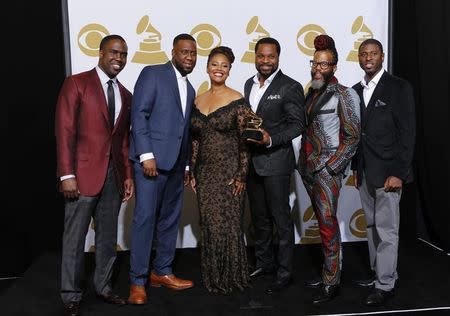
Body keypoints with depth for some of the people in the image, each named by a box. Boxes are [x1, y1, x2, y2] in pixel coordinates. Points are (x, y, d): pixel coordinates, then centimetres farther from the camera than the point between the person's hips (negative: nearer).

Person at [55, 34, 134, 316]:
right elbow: (65, 131, -9)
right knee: (75, 237, 4)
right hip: (84, 173, -5)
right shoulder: (76, 83, -3)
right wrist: (67, 175, -15)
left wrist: (128, 175, 10)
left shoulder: (125, 95, 14)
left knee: (108, 236, 13)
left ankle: (104, 286, 27)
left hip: (114, 174, 6)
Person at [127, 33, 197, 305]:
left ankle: (162, 272, 22)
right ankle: (138, 281, 4)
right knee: (145, 217, -6)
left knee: (170, 219, 10)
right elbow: (139, 114, -10)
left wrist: (187, 166, 16)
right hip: (152, 158, -7)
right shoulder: (152, 74, -1)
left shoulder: (190, 89, 20)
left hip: (176, 163, 7)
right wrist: (146, 155, -17)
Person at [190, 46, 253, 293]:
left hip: (228, 171, -5)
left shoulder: (236, 100, -6)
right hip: (204, 172, 5)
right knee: (208, 225, 10)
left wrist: (241, 175, -12)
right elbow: (195, 140, 12)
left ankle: (231, 277, 20)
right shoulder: (198, 101, 10)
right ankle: (211, 276, 27)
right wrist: (192, 173, 9)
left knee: (228, 224, 1)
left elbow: (244, 140, -7)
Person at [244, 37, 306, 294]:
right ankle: (265, 263, 34)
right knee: (259, 218, 17)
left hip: (276, 161, -7)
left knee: (281, 219, 2)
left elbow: (298, 124, -12)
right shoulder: (250, 84, 12)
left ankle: (285, 272, 14)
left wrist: (271, 139, -24)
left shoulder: (291, 87, -9)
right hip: (252, 161, 7)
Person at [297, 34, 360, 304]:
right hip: (309, 168, 7)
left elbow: (352, 137, -10)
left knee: (328, 224, -4)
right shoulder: (312, 92, 12)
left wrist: (331, 167, -15)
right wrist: (304, 162, 13)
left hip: (327, 169, -7)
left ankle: (332, 283, 7)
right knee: (323, 222, 14)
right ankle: (328, 272, 26)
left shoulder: (344, 95, -8)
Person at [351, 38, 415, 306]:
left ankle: (386, 284, 10)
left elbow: (408, 132, -10)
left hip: (388, 172, -6)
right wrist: (356, 168, 12)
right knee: (372, 226, 13)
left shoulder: (399, 87, -6)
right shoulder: (355, 91, 12)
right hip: (365, 173, 6)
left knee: (387, 229, -1)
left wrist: (399, 173, -15)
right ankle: (378, 272, 26)